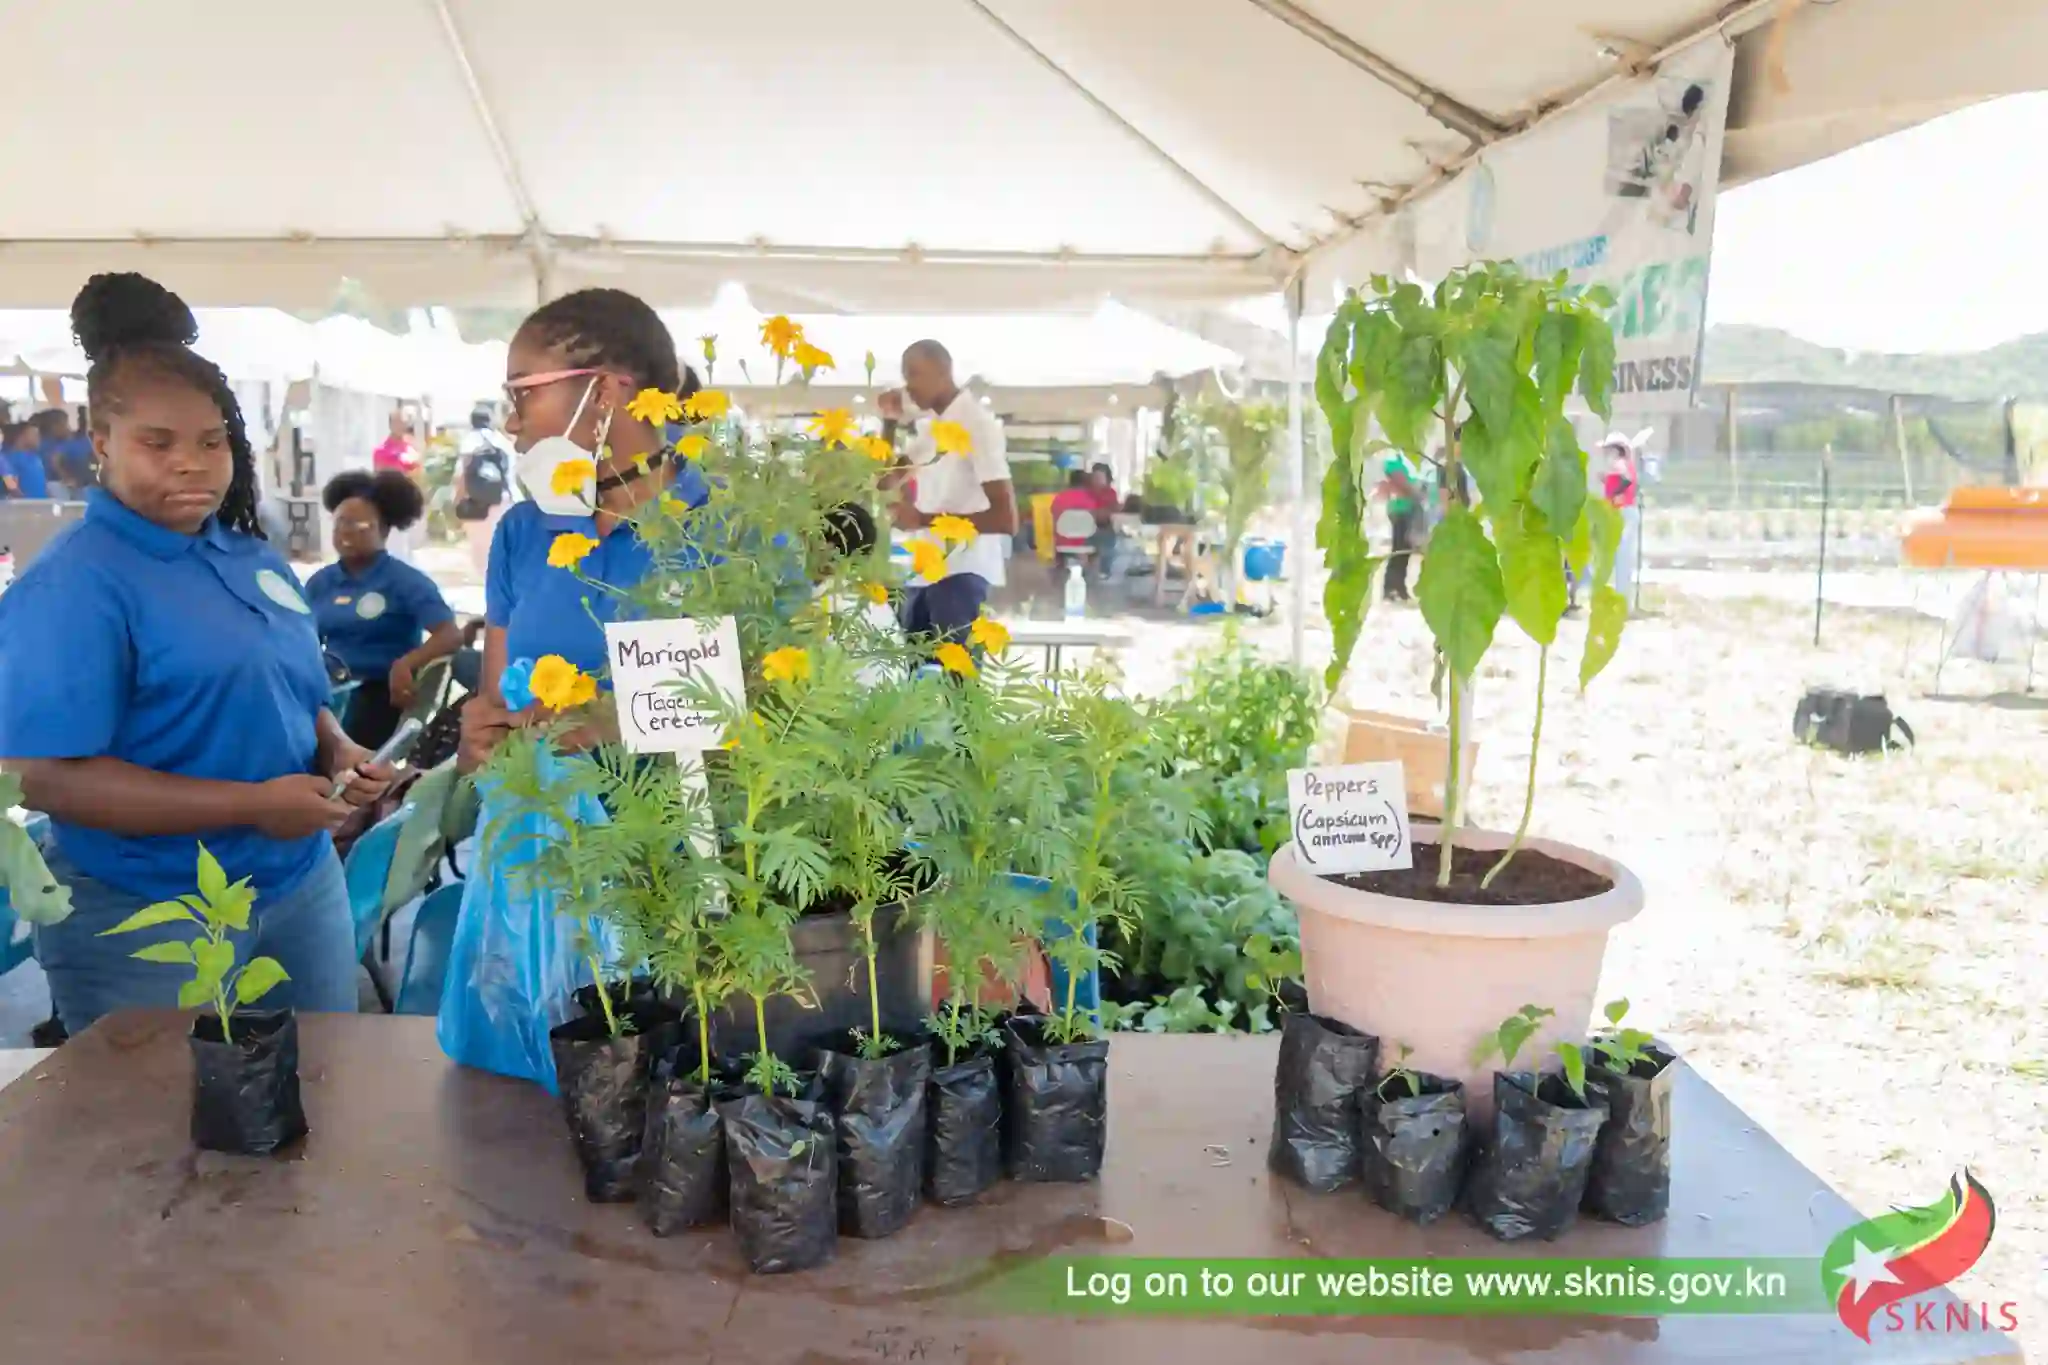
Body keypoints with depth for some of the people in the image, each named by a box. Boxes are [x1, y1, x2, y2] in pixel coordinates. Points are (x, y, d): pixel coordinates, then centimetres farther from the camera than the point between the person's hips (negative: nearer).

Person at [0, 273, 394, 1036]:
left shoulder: (254, 559, 8)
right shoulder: (74, 584, -15)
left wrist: (340, 754, -4)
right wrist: (253, 805, -23)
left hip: (303, 887, 7)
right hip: (145, 920, -6)